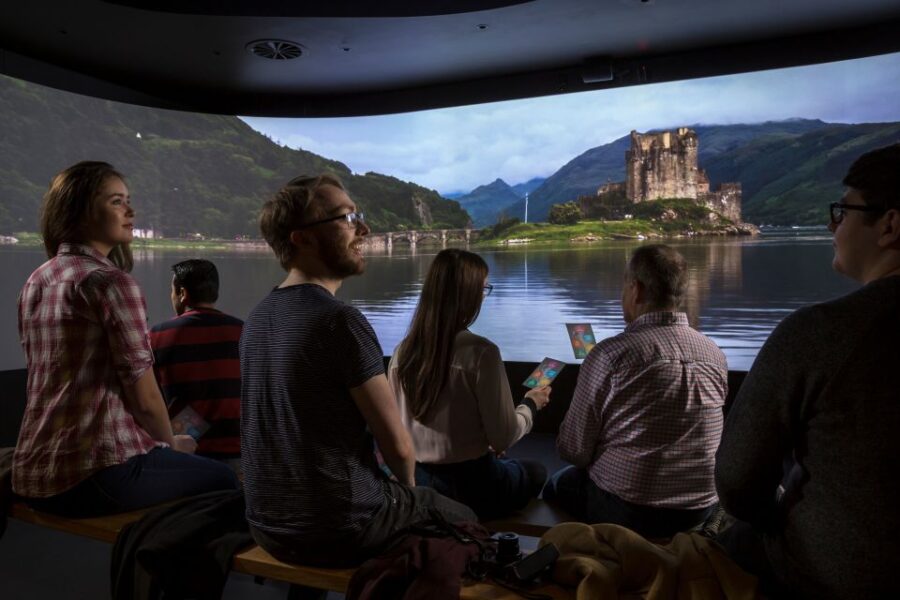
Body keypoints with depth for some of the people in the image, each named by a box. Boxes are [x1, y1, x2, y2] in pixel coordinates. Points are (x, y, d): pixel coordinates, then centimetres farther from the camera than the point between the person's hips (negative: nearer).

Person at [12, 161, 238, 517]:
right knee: (223, 480, 16)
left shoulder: (34, 283, 9)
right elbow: (144, 398, -16)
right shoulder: (111, 282, -16)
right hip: (99, 472, -8)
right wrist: (173, 444, 5)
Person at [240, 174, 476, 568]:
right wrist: (407, 489, 6)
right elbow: (397, 444, -17)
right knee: (463, 520, 17)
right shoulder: (340, 321, -23)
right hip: (340, 529, -7)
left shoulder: (258, 317, 3)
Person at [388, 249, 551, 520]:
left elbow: (397, 428, 7)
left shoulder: (403, 351, -4)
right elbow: (503, 438, -16)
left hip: (416, 480, 6)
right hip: (469, 484, -5)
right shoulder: (480, 352, -21)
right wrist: (531, 405, 5)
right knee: (536, 471, 26)